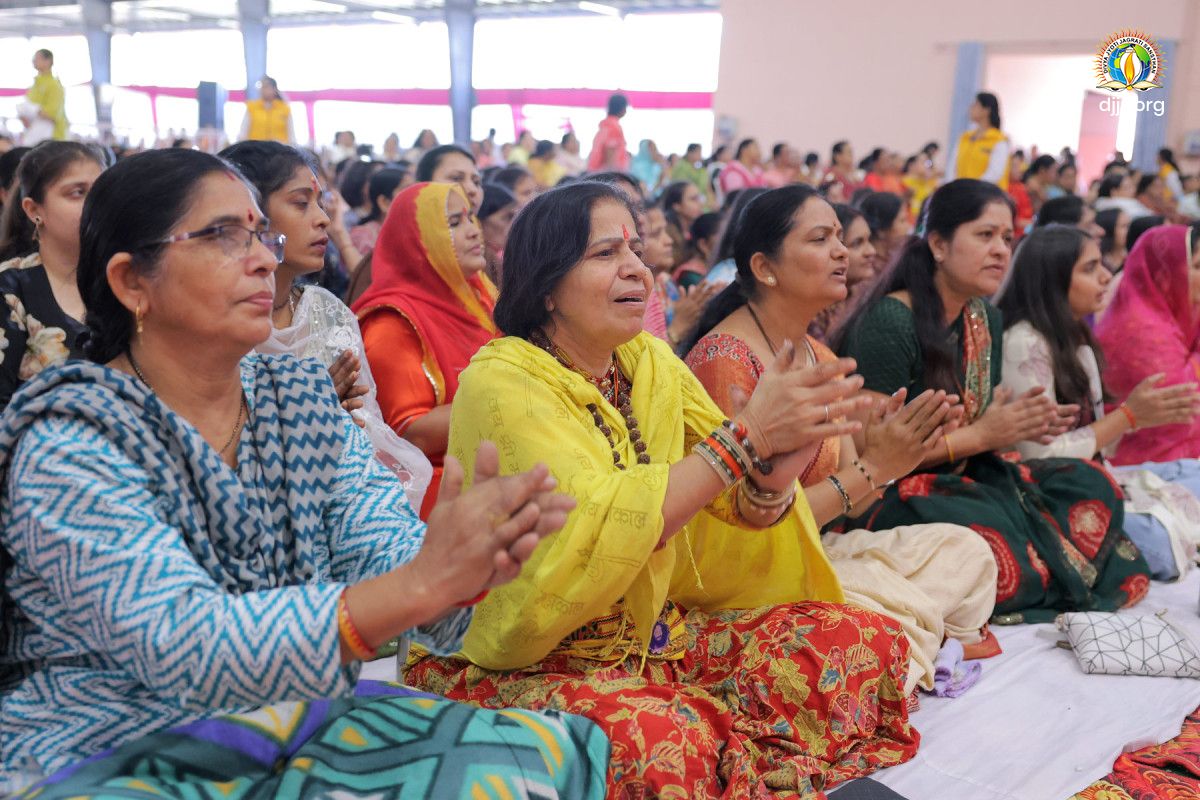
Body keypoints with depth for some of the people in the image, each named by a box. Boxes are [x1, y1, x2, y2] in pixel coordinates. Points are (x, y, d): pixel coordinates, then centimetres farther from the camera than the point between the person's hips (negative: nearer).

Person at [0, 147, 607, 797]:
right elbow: (181, 651, -25)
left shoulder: (301, 398, 4)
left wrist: (463, 565, -32)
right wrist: (419, 585, -38)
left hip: (293, 723, 5)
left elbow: (387, 555, -7)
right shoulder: (69, 445, -13)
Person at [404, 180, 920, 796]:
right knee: (672, 739, -35)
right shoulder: (500, 382, -14)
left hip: (655, 631, 6)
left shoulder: (654, 365, 5)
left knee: (867, 640, -8)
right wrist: (746, 435, -29)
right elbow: (590, 531, -28)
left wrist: (774, 471, -24)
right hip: (531, 663, -6)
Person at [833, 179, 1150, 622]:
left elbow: (977, 427, 17)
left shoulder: (986, 321, 10)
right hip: (886, 497, -8)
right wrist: (982, 436, -16)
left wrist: (1018, 423, -7)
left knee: (1091, 485, -5)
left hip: (961, 481, 8)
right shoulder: (889, 323, -17)